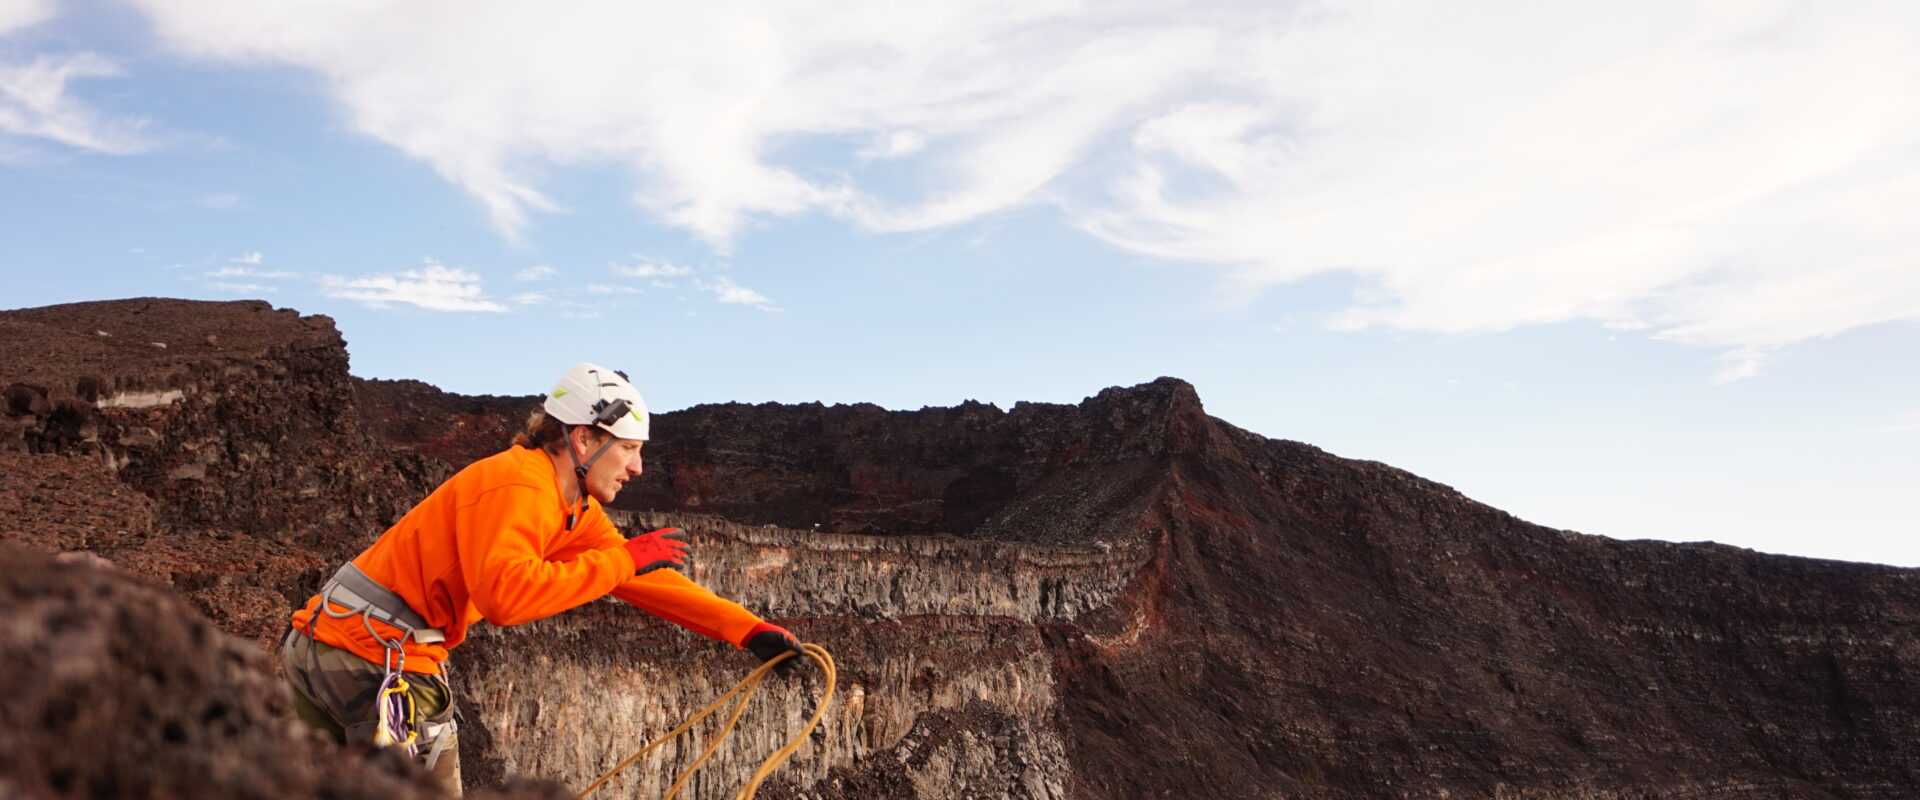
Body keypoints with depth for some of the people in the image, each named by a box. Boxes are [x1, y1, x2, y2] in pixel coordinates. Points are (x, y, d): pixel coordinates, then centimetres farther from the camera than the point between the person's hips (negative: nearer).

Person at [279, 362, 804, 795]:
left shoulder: (577, 511, 8)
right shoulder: (518, 484, -21)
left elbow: (642, 579, 7)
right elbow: (505, 594, -36)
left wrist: (747, 629, 1)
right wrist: (621, 559, -27)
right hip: (377, 654, -9)